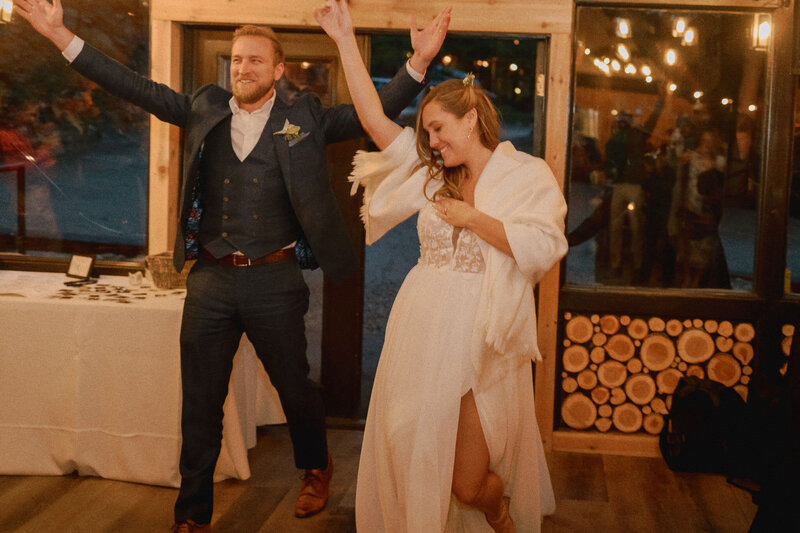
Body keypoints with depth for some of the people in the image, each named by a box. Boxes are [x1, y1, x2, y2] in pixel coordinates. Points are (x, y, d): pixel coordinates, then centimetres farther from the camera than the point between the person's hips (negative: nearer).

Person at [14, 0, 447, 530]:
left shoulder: (304, 119, 0)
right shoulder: (204, 109, 6)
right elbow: (137, 87, 7)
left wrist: (419, 63, -16)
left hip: (274, 279, -2)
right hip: (211, 278, 2)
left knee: (296, 387, 14)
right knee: (200, 402, 9)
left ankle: (317, 468, 44)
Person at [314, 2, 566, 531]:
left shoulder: (528, 174, 0)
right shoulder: (432, 175, 13)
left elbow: (542, 250, -15)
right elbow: (376, 120, 6)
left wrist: (472, 218, -10)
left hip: (479, 343, -4)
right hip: (420, 333, 5)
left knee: (468, 484, 1)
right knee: (408, 462, 9)